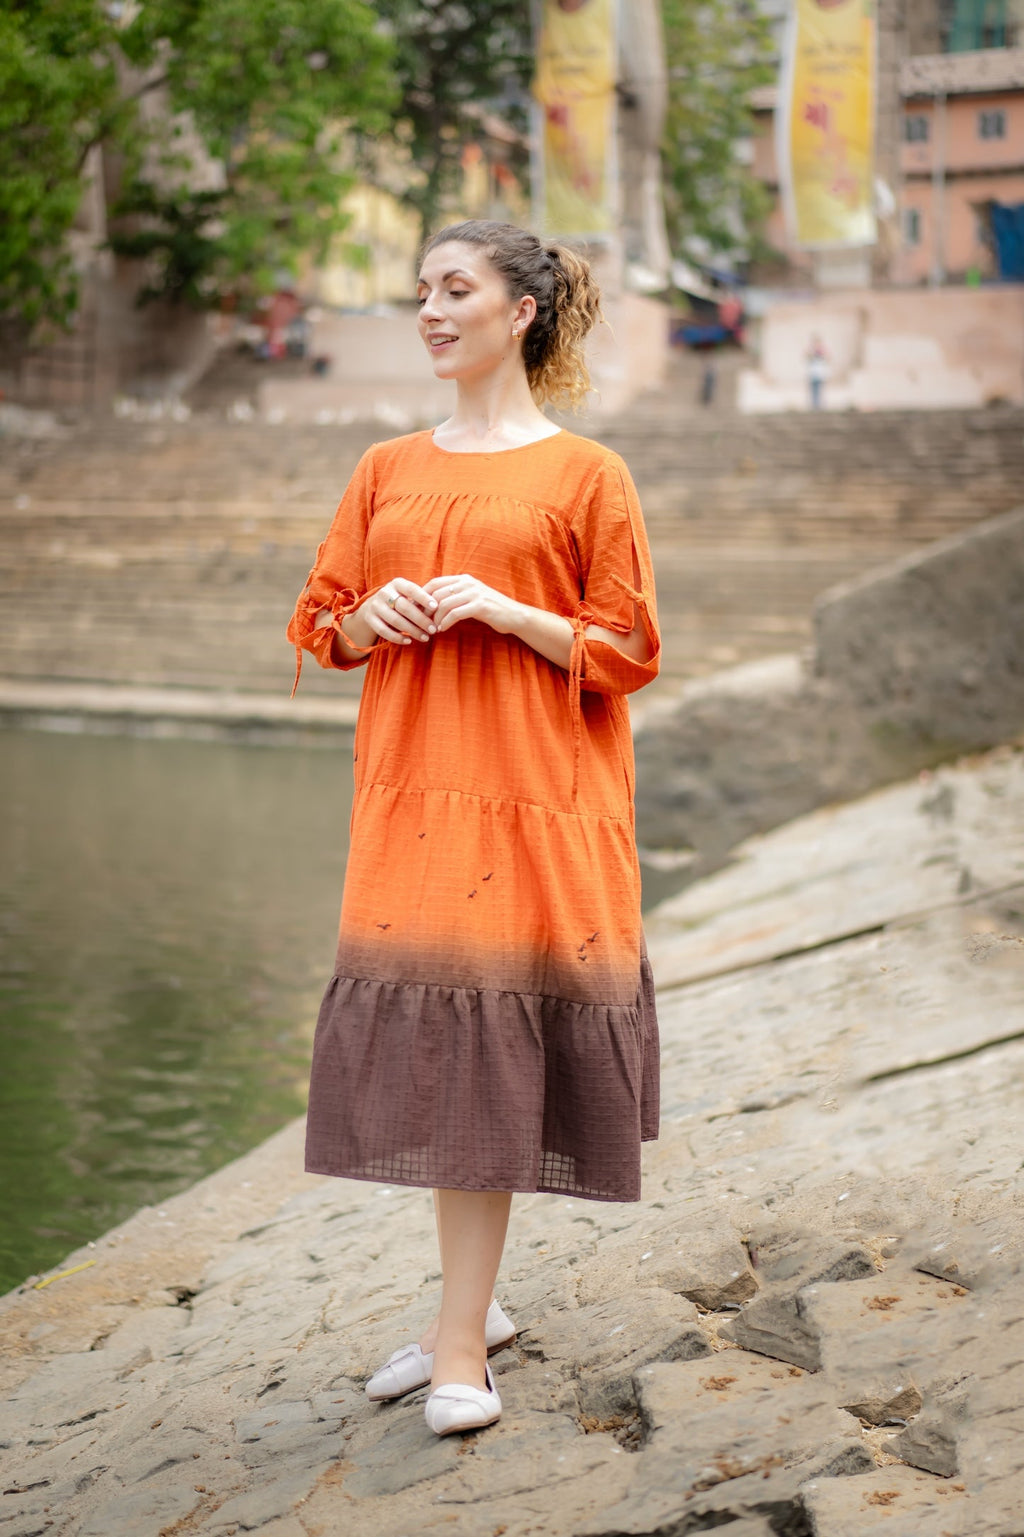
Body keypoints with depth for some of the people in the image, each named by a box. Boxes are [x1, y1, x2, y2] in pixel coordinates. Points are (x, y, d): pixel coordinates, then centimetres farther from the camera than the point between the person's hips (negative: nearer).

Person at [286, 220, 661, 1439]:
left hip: (533, 798, -4)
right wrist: (377, 615, -5)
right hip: (407, 789, 4)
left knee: (488, 1043, -5)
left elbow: (625, 650, -2)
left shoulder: (585, 474, 0)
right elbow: (325, 623, 17)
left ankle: (460, 1341, 3)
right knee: (427, 1039, 5)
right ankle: (474, 1308, 22)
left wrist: (500, 610, -15)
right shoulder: (388, 470, 13)